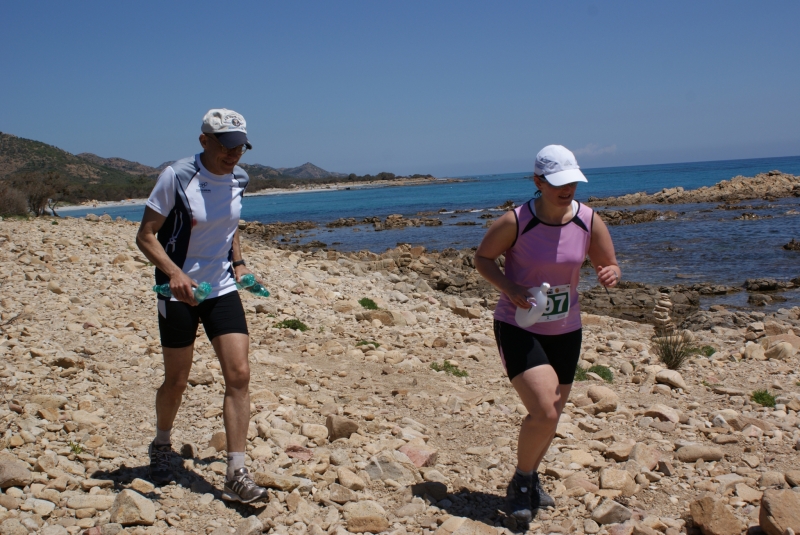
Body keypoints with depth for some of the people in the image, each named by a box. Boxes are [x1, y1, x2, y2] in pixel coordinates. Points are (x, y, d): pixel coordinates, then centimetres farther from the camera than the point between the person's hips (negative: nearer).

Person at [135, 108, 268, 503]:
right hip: (179, 291, -4)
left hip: (222, 289, 4)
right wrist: (174, 273, -29)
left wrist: (238, 263, 6)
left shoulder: (238, 179, 1)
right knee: (176, 381, 9)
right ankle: (161, 447, 39)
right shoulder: (176, 177, -15)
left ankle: (236, 475, -1)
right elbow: (145, 236, -13)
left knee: (239, 374, -7)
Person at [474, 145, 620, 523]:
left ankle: (530, 478, 44)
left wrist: (610, 275, -24)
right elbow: (482, 258, -5)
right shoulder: (516, 222, -18)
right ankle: (520, 483, 10)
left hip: (565, 332, 5)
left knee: (551, 416, 17)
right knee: (543, 413, -18)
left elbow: (609, 266, 1)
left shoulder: (589, 221, -8)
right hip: (518, 329, -5)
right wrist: (509, 289, -22)